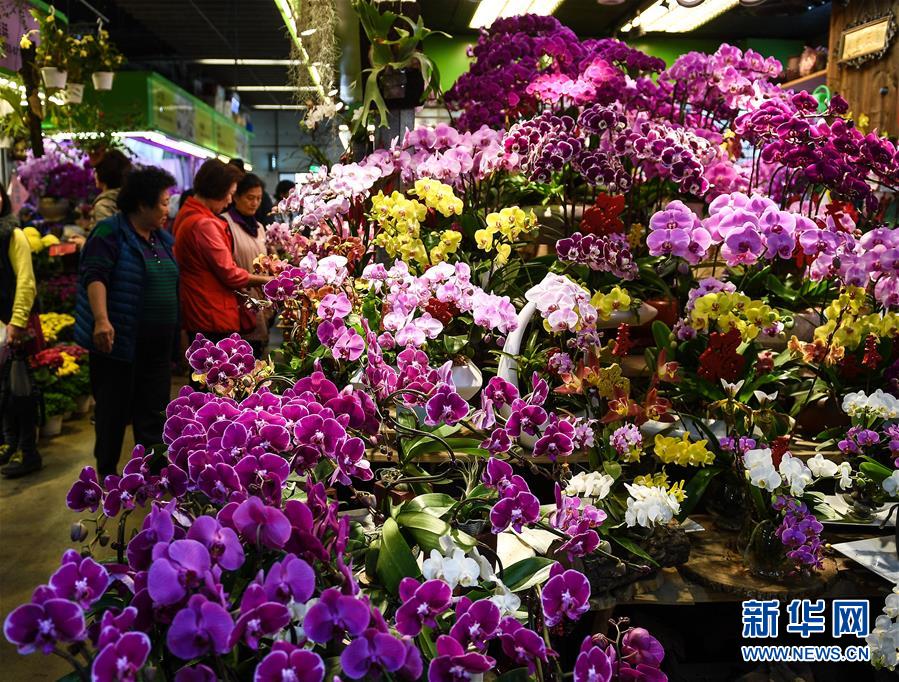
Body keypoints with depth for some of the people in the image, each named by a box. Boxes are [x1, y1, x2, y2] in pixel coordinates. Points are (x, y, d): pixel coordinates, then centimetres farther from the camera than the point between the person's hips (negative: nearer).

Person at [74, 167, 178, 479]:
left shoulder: (163, 239, 13)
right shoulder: (111, 232, -9)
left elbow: (173, 283, 21)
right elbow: (94, 276, -19)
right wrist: (101, 319, -32)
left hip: (157, 346, 6)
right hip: (118, 344, -6)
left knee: (154, 409, 9)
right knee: (114, 409, 6)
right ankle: (106, 471, 23)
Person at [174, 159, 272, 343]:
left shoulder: (185, 216, 13)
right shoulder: (205, 225, -19)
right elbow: (230, 274, -17)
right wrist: (265, 280, -3)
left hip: (195, 314, 10)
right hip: (213, 319, -10)